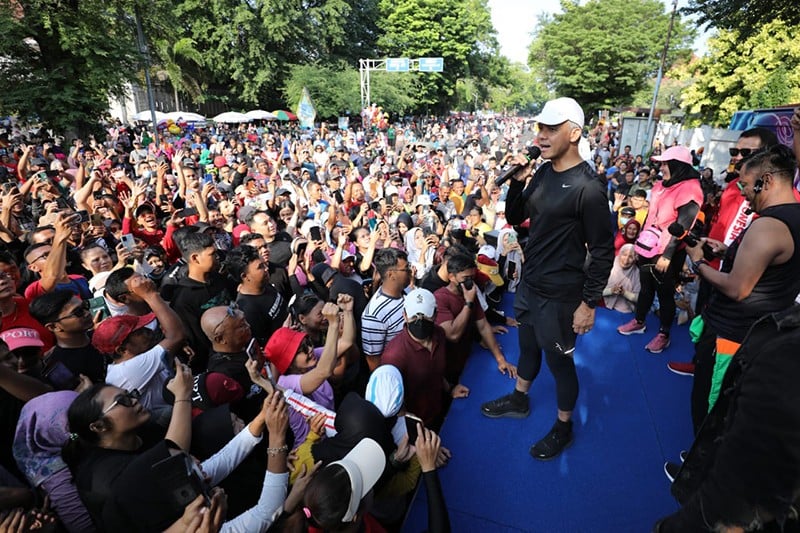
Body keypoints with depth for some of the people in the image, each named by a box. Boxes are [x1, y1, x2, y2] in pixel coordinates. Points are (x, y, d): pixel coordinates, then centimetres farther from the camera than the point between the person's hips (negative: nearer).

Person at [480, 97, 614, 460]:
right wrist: (518, 180, -8)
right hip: (529, 283, 7)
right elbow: (515, 218, 8)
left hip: (560, 294, -7)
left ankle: (563, 427, 34)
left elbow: (603, 251, -16)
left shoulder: (588, 188, -20)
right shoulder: (543, 172, 3)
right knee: (528, 345, 24)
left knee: (559, 361, 10)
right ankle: (518, 401, 47)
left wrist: (589, 303, -15)